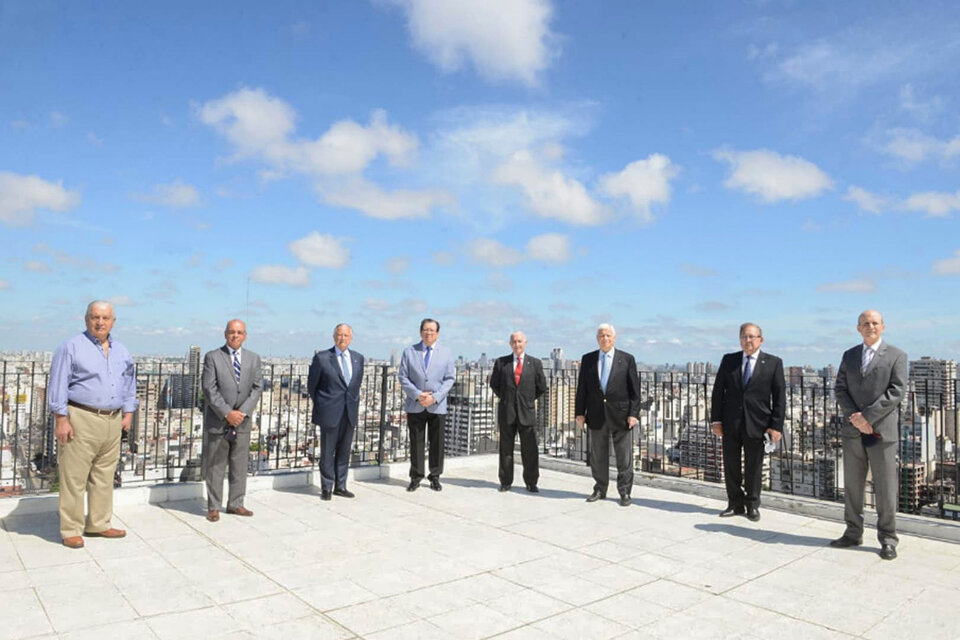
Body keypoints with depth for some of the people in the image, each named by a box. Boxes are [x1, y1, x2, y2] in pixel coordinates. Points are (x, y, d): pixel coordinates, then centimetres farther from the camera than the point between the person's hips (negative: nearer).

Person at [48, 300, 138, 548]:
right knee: (74, 478, -1)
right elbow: (58, 384, -6)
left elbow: (129, 382, 21)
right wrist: (61, 418, -12)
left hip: (113, 421, 6)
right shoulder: (72, 347, -3)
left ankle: (99, 524, 23)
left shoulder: (121, 350, 14)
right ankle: (71, 530, 9)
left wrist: (128, 412, 15)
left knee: (104, 477, 12)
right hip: (81, 419, -6)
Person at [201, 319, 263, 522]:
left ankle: (235, 504, 20)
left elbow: (257, 387, 2)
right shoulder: (212, 357, -3)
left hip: (242, 421, 3)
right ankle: (214, 507, 16)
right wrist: (227, 413, -16)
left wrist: (242, 412, -10)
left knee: (240, 465, 9)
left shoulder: (253, 358, 8)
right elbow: (209, 389, -9)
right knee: (215, 466, 4)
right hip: (217, 420, -3)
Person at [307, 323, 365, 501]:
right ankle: (326, 488, 16)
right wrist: (320, 405, 10)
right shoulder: (322, 358, -5)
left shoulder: (358, 358, 8)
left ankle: (340, 486, 22)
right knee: (327, 452, 4)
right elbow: (311, 384, 3)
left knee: (344, 452, 11)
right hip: (330, 413, -4)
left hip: (350, 413, 4)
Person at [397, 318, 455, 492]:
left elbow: (449, 379, 2)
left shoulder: (446, 354, 6)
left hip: (437, 406, 0)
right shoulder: (409, 352, 5)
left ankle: (435, 477, 18)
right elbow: (402, 376, 1)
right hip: (414, 405, 0)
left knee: (437, 442, 5)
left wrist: (435, 397, -12)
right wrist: (417, 394, -12)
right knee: (416, 442, 4)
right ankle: (416, 477, 15)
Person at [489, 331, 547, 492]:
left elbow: (541, 387, 10)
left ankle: (531, 483, 12)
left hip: (527, 412, 0)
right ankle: (505, 482, 16)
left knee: (530, 450, 1)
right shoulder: (501, 362, 6)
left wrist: (529, 399, 9)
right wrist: (504, 398, 9)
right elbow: (494, 384, 13)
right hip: (506, 412, 1)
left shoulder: (535, 363, 6)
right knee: (506, 449, 6)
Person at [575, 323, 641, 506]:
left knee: (624, 457, 3)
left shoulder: (627, 359, 1)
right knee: (598, 457, 11)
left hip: (620, 414, -2)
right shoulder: (587, 359, 6)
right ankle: (600, 489, 24)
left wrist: (634, 413, -8)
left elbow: (635, 389, -1)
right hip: (596, 415, 2)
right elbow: (581, 388, 7)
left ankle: (624, 492, 14)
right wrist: (580, 412, 1)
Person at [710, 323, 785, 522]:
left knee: (754, 467, 8)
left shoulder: (773, 363, 1)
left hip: (756, 424, -2)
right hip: (730, 423, 2)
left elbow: (779, 396, -1)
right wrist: (716, 419, 0)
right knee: (731, 466, 8)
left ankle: (752, 505, 23)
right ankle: (735, 504, 22)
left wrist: (776, 425, -7)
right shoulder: (728, 360, 6)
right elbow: (718, 391, 6)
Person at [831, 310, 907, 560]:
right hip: (853, 431, 4)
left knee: (885, 488, 1)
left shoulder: (896, 356, 1)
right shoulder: (849, 356, 13)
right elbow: (840, 389, 7)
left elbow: (897, 391, -9)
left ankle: (887, 539, 13)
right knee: (852, 486, 9)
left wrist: (867, 416, -15)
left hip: (882, 431, -4)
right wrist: (854, 416, -9)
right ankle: (853, 533, 20)